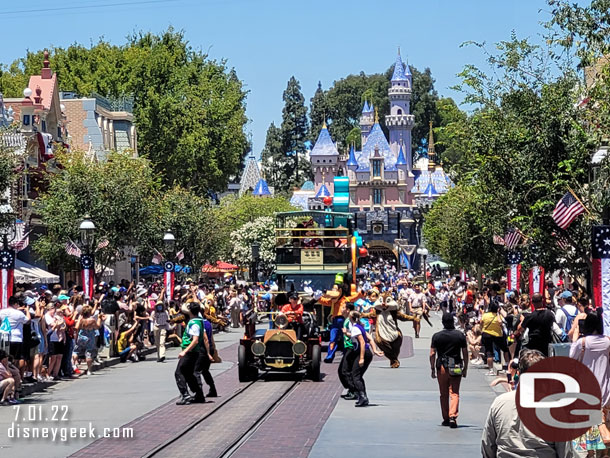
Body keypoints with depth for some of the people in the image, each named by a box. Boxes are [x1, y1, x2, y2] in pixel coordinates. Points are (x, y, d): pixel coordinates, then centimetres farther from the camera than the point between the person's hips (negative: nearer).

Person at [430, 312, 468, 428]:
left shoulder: (437, 336, -2)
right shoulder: (460, 335, -1)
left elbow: (432, 354, -3)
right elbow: (465, 353, 2)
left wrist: (432, 369, 4)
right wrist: (465, 368, 10)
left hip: (442, 367, 1)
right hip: (456, 368, -1)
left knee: (444, 394, 11)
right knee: (454, 393, 0)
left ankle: (445, 419, 19)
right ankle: (453, 416, -18)